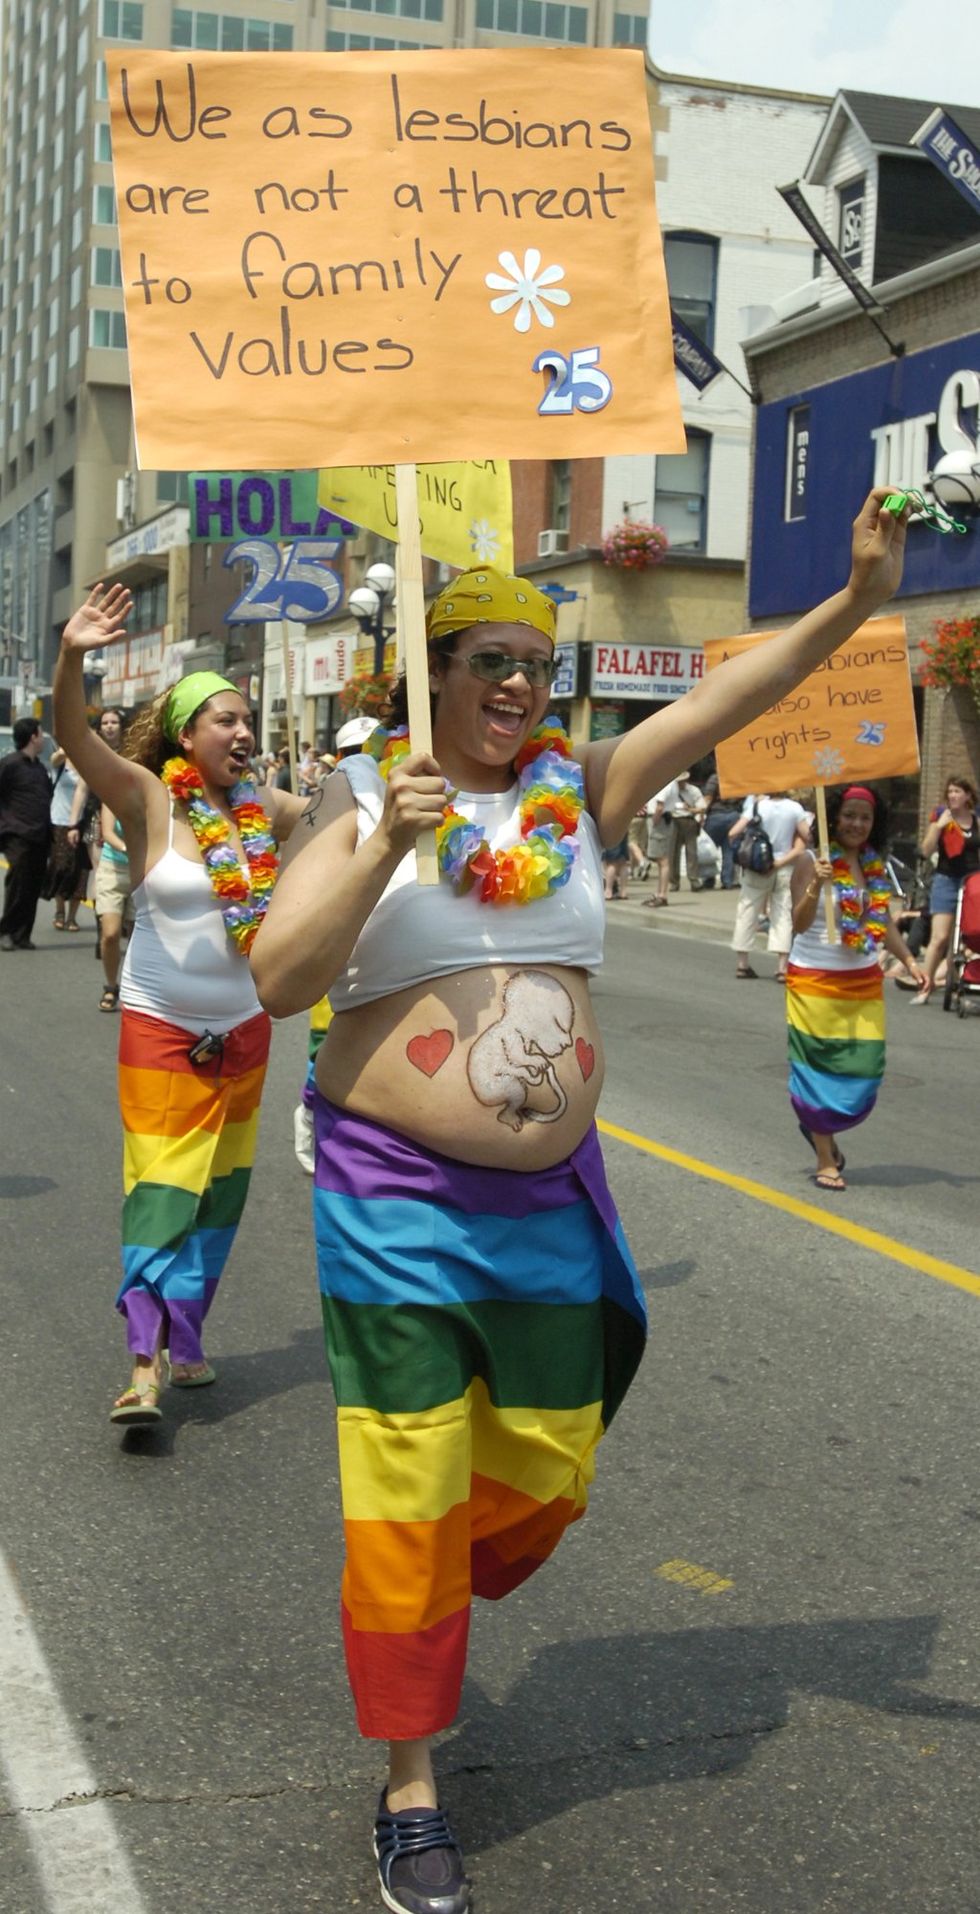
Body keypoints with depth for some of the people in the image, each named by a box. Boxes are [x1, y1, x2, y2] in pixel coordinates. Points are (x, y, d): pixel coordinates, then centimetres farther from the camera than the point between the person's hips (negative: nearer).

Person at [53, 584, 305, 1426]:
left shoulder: (262, 809, 3)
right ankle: (146, 1364, -11)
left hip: (243, 1030, 5)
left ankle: (185, 1338, 24)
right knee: (163, 1190, -10)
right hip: (163, 1031, -5)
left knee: (220, 1194, 11)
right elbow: (74, 736, -26)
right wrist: (71, 658, -41)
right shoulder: (147, 798, -11)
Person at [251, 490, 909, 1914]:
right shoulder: (363, 798, -3)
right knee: (409, 1501, 3)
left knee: (546, 1471, 15)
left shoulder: (578, 787, 6)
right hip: (397, 1199, -4)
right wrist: (385, 850, -20)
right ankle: (411, 1789, 21)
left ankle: (423, 1618, 47)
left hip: (549, 1202, 4)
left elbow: (724, 699, -3)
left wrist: (858, 600, -13)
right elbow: (279, 980, -11)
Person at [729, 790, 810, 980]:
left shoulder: (757, 806, -8)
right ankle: (782, 967, -4)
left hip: (756, 868, 0)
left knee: (747, 913, 10)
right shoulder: (794, 808, -8)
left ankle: (742, 963, 15)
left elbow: (733, 833, -13)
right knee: (783, 915, 3)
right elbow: (807, 836, -6)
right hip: (784, 869, 0)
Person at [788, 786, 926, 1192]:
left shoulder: (875, 865, 7)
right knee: (820, 1067, 0)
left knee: (865, 1069, 2)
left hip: (864, 982, 5)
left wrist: (908, 959, 6)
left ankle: (819, 1126, 31)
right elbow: (799, 923, -16)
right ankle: (825, 1161, 12)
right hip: (816, 981, -5)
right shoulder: (812, 861, -10)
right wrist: (816, 886, -31)